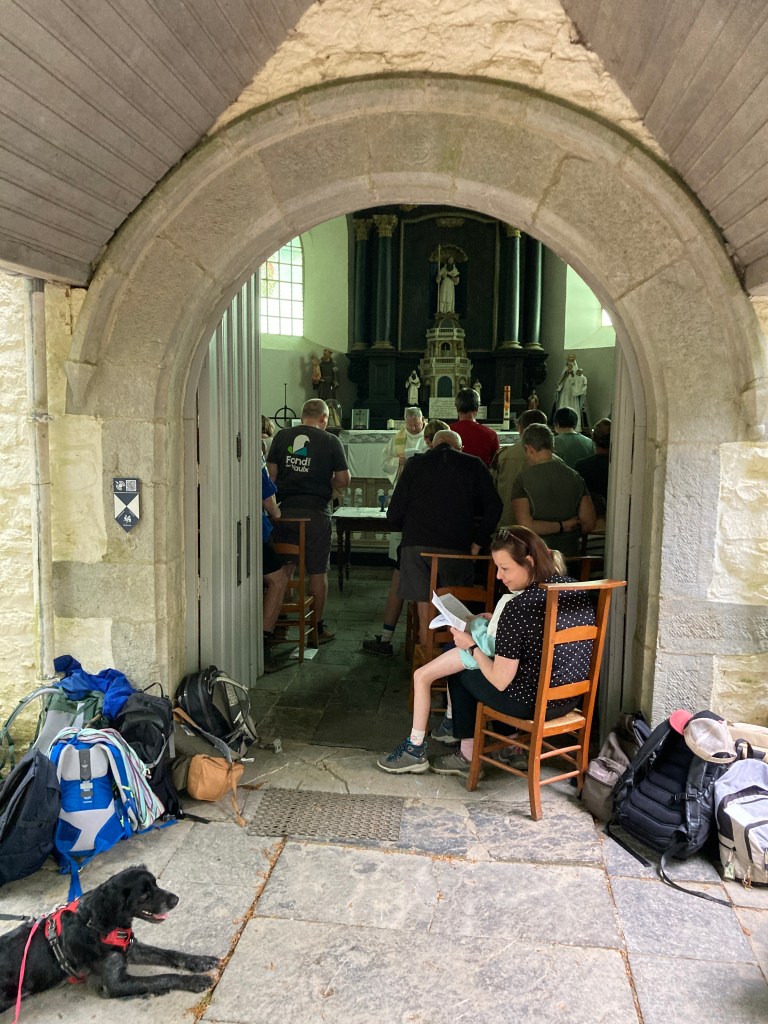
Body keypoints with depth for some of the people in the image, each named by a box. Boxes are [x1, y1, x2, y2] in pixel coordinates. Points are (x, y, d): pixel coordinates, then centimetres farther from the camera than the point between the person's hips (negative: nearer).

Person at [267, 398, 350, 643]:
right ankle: (318, 627, 13)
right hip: (315, 512, -3)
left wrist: (283, 492, 14)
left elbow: (271, 473, 2)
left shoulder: (282, 436, 4)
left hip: (284, 510, 3)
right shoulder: (330, 441, -2)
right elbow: (343, 480, -3)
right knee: (317, 571, 6)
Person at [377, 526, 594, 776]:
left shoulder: (517, 609, -26)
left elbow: (499, 682, -18)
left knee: (461, 671, 18)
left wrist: (471, 646, -3)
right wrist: (496, 622, 14)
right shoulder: (575, 588, -4)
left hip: (533, 704, -7)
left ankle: (468, 756, 29)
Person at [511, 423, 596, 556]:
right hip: (569, 554, 3)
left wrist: (562, 526, -6)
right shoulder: (575, 477, 2)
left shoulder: (523, 479, -8)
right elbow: (589, 524, 2)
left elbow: (525, 526, -17)